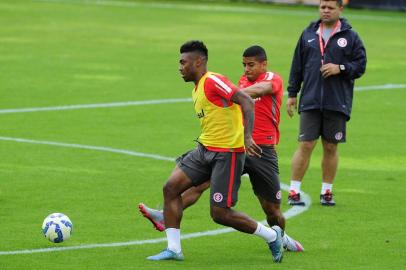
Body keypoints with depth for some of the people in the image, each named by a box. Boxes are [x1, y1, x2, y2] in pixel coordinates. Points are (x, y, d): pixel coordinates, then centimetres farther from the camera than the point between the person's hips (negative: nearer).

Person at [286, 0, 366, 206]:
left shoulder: (350, 37, 3)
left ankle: (327, 191, 16)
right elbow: (297, 66, 12)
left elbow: (360, 65, 2)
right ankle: (294, 191, 1)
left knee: (331, 147, 5)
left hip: (337, 104, 0)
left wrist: (340, 68, -14)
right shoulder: (308, 34, 9)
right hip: (310, 102, 0)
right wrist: (292, 94, 10)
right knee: (305, 145, -4)